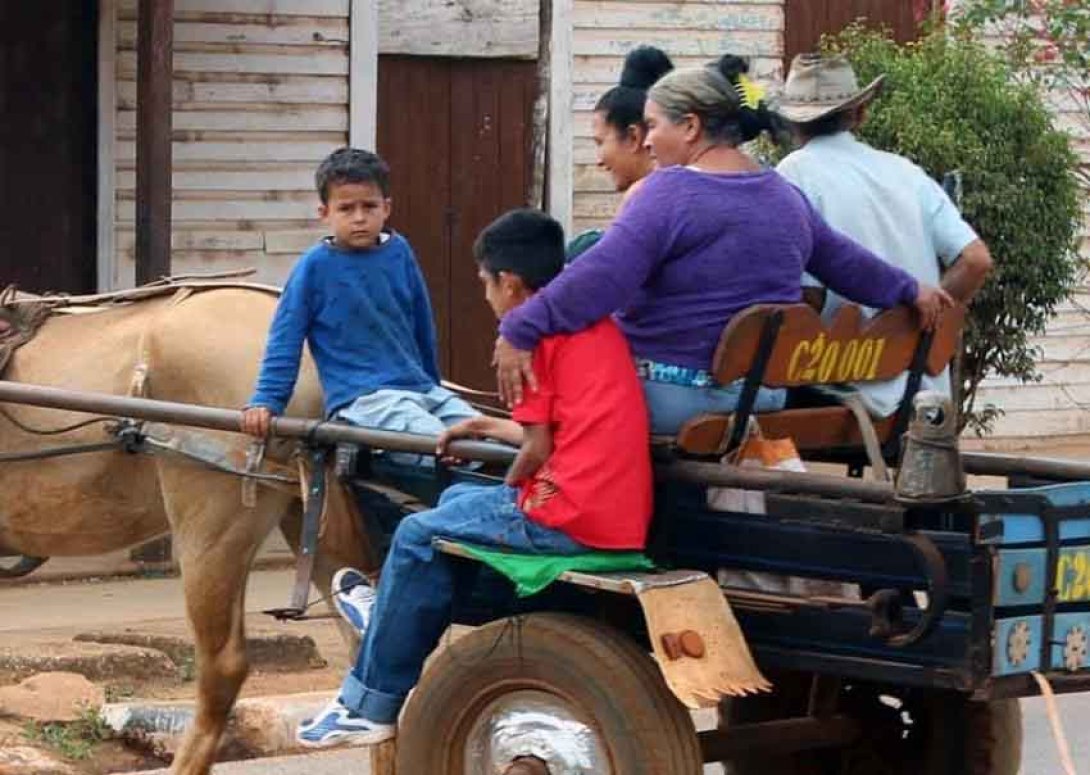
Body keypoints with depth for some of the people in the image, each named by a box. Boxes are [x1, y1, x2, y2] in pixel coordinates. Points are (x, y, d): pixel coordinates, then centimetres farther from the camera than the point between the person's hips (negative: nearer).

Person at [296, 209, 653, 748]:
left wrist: (510, 494, 9)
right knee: (455, 499, 26)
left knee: (418, 536, 8)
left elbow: (539, 450, -10)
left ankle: (370, 704, 13)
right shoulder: (599, 323, 17)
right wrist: (490, 428, 33)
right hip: (628, 517, 9)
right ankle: (399, 614, 40)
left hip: (571, 519, -9)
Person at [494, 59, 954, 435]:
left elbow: (601, 276, -20)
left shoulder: (670, 192, -10)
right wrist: (910, 291, 41)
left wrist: (520, 331, -23)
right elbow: (846, 262, 26)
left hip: (670, 395, -8)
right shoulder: (787, 197, 13)